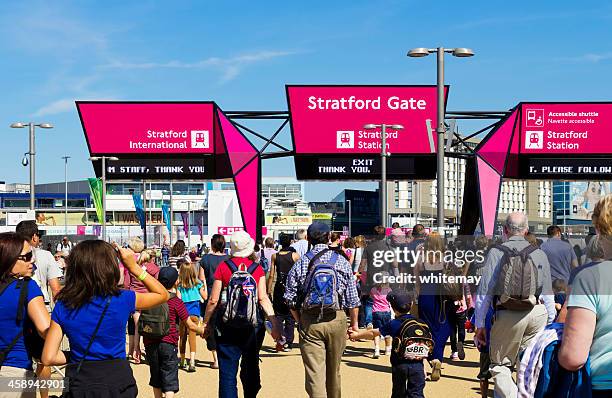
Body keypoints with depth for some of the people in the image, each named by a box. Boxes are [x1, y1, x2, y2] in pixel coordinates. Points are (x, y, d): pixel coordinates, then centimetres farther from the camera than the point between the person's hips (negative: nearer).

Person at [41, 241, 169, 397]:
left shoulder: (62, 307, -7)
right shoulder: (122, 300, -12)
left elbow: (48, 358, -9)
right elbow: (163, 295, 5)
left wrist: (76, 357, 8)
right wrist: (134, 267, 5)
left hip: (79, 385, 2)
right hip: (117, 383, -2)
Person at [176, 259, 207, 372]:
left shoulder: (179, 284, -1)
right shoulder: (197, 283, 1)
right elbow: (205, 297, 9)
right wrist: (205, 284, 17)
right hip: (194, 312, 0)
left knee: (183, 337, 13)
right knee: (192, 336, -4)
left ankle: (182, 362, 24)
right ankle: (192, 362, -18)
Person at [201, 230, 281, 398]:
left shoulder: (223, 267, -3)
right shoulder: (257, 268, 0)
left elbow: (213, 300, -4)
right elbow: (263, 298, -8)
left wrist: (206, 322, 7)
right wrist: (274, 322, -9)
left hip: (228, 326, -2)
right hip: (253, 327, 2)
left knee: (227, 373, 0)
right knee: (251, 368, 19)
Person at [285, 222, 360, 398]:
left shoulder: (300, 263, 0)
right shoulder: (341, 261, 2)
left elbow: (290, 298, 1)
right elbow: (352, 298, 2)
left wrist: (300, 321, 13)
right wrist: (354, 322, 12)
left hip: (309, 320, -1)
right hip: (337, 319, 2)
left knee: (314, 372, -3)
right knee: (334, 370, 18)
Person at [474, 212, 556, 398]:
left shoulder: (496, 252, -1)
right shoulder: (540, 253, 8)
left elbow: (484, 292, -3)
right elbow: (548, 293, 9)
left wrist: (480, 325, 2)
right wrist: (551, 323, 17)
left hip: (509, 314, -3)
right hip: (538, 313, 3)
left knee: (500, 365, 7)